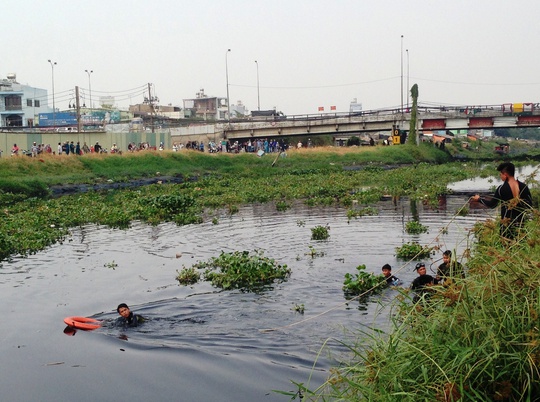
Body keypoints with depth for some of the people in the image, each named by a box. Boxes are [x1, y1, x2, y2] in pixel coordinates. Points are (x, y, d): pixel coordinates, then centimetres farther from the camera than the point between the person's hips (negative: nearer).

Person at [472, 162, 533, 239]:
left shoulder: (501, 189, -10)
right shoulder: (524, 187, -2)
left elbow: (492, 205, -1)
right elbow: (530, 206, 1)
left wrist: (479, 199, 13)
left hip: (507, 223, -3)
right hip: (521, 223, 3)